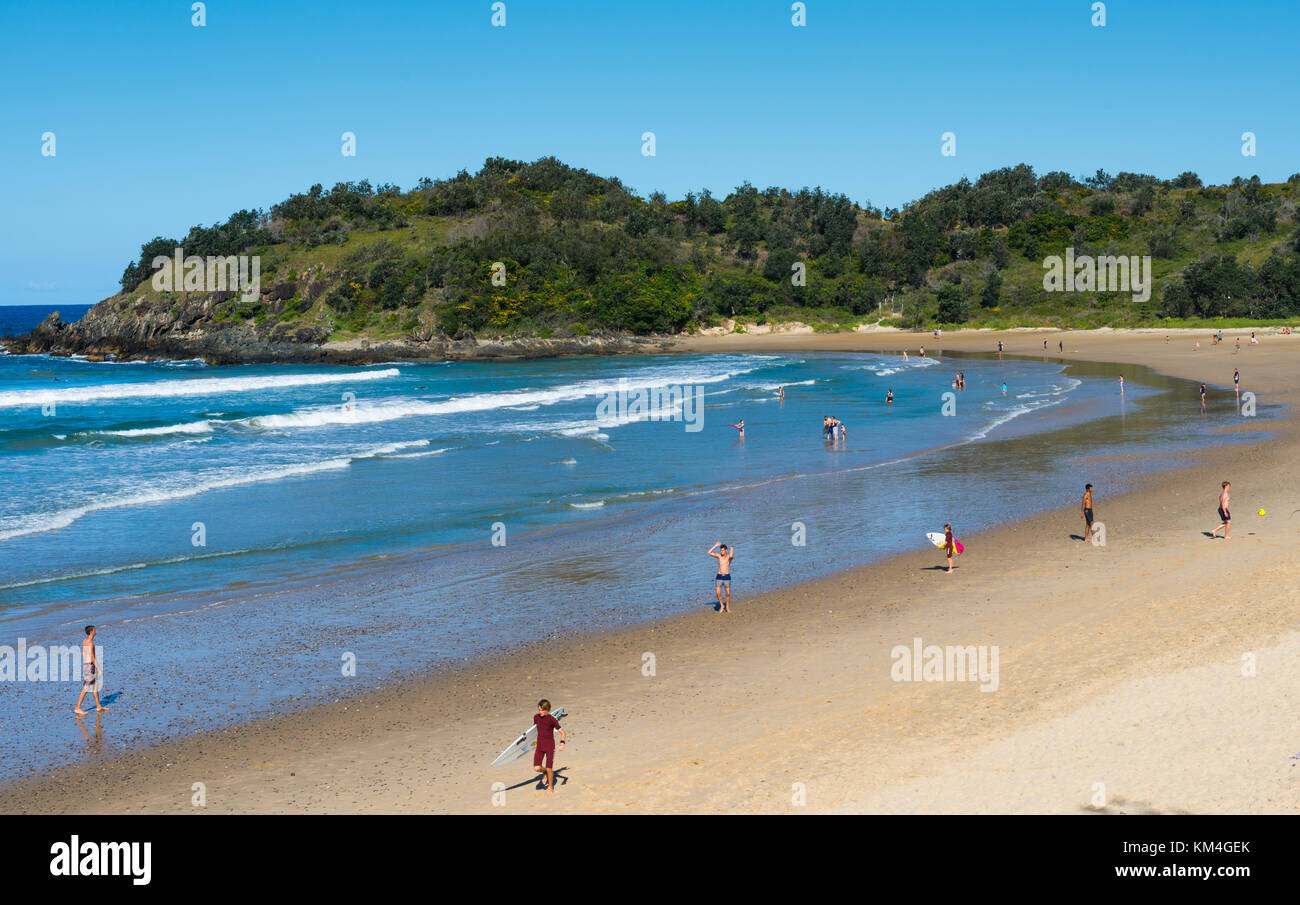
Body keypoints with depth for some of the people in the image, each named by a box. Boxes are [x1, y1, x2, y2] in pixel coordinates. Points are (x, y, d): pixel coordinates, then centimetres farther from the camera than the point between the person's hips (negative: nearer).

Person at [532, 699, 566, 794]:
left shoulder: (552, 720, -14)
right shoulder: (536, 717, -1)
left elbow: (562, 732, -10)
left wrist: (562, 742, -27)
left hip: (550, 746, -4)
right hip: (540, 745, 4)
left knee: (549, 768, 0)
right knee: (537, 768, -10)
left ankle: (550, 787, 24)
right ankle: (545, 771, 26)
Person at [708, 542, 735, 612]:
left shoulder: (729, 557, -4)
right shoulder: (718, 556, 3)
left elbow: (731, 556, -31)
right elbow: (709, 553, -8)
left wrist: (732, 550, -13)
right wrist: (716, 546, -7)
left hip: (727, 577, -2)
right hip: (719, 577, 2)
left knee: (728, 593, 2)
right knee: (717, 593, -8)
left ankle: (727, 607, 20)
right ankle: (722, 606, 12)